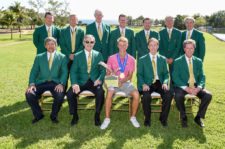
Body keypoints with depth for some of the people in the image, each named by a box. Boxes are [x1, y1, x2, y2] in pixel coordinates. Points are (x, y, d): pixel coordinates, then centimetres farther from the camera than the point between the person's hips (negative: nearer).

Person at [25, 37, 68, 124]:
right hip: (41, 82, 2)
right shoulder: (39, 57, 16)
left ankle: (53, 116, 0)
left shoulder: (62, 57, 10)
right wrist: (31, 84, -10)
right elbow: (34, 72, 8)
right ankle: (38, 115, 5)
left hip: (55, 83, -2)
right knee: (29, 95, -23)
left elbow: (64, 72, 1)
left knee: (60, 96, -32)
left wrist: (61, 84, -17)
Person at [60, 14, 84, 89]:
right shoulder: (63, 30, 6)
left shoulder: (81, 31, 7)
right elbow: (62, 45, 0)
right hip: (66, 57, 0)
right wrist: (69, 54, -10)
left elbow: (82, 45, 2)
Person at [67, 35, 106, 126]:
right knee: (70, 93, -25)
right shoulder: (77, 56, 8)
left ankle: (97, 115, -7)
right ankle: (75, 115, 0)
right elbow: (73, 71, -1)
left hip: (94, 82, 0)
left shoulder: (98, 55, 10)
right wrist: (74, 83, -19)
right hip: (81, 81, 1)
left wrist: (100, 79, -15)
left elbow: (103, 70, 6)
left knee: (100, 93, -31)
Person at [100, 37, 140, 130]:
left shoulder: (131, 59, 6)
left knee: (136, 95, -26)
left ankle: (133, 117, -5)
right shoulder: (111, 58, 6)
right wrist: (113, 73, -17)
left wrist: (123, 80, -18)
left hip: (126, 82, 1)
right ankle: (107, 119, -19)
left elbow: (130, 76, 1)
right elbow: (108, 74, 6)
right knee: (109, 94, -32)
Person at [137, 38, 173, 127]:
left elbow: (166, 73, 12)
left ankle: (163, 118, -5)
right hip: (148, 84, -2)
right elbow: (139, 74, 4)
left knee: (169, 95, -27)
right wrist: (143, 84, -15)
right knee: (146, 96, -33)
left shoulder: (163, 59, 16)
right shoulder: (142, 59, 10)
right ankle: (147, 118, -7)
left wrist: (165, 82, -9)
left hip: (159, 83, 2)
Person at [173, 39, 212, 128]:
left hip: (195, 86, 3)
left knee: (208, 95, -22)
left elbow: (202, 76, 7)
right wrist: (186, 88, -20)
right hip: (182, 86, -3)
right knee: (178, 96, -34)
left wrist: (199, 87, -14)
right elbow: (175, 77, -7)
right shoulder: (178, 61, 2)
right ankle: (183, 117, -6)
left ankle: (198, 117, -1)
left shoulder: (198, 61, 12)